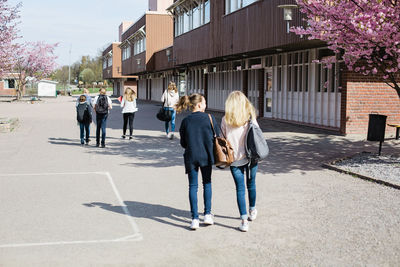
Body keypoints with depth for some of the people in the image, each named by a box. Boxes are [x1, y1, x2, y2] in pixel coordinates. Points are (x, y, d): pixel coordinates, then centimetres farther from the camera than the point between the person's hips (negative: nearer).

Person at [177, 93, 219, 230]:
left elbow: (183, 143, 3)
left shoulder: (185, 121, -1)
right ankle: (207, 214, 16)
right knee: (207, 183, 16)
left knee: (193, 186, 5)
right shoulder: (209, 118, -6)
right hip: (206, 156, -1)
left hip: (191, 157, 1)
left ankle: (195, 218, 2)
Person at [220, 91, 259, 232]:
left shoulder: (225, 120, -7)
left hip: (235, 160, -1)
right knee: (251, 184, 20)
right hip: (250, 157, 1)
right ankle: (252, 211, 40)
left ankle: (244, 221, -2)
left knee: (240, 188, 2)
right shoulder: (250, 118, -7)